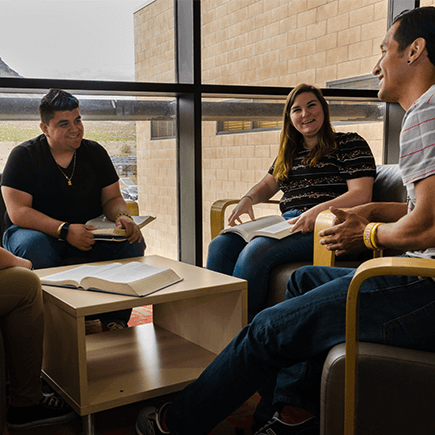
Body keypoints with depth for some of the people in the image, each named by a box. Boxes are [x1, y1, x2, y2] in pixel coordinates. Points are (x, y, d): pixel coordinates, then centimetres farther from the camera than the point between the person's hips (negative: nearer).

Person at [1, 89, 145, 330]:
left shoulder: (95, 152, 8)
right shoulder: (24, 156, -5)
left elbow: (113, 198, 10)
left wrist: (122, 217, -16)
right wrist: (65, 230, -28)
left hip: (88, 231, 4)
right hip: (39, 231, -3)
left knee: (132, 243, -22)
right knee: (33, 249, -38)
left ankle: (115, 320, -11)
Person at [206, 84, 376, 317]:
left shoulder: (350, 144, 4)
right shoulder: (290, 152, 25)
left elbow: (362, 194, -7)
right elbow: (267, 184, 29)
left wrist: (317, 211, -22)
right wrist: (248, 199, 4)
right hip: (286, 223, 7)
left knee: (255, 251, -32)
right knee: (220, 245, -16)